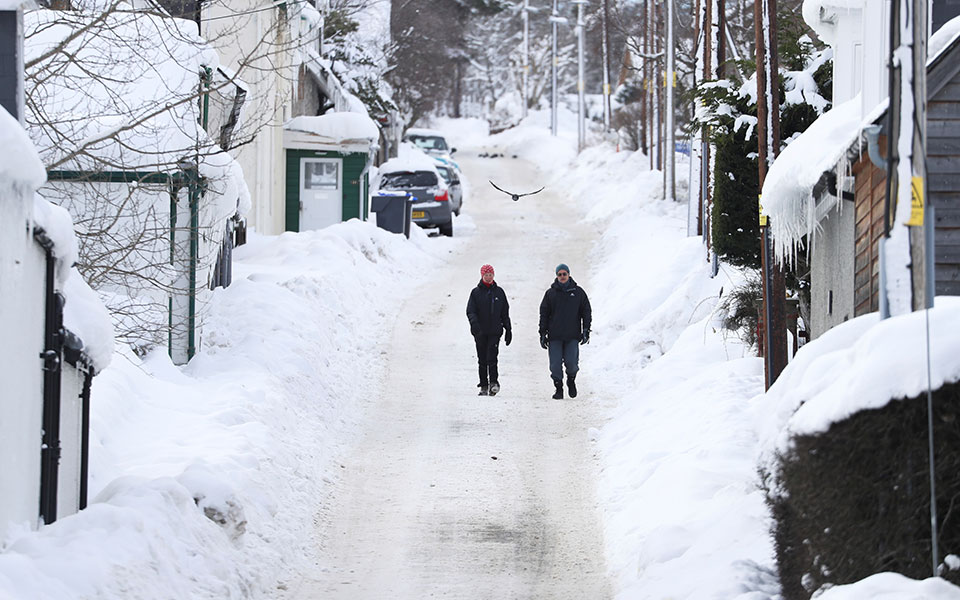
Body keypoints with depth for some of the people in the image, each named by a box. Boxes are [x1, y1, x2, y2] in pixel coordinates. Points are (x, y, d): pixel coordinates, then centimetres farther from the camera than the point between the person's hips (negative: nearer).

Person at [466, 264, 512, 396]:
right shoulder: (476, 292, 4)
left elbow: (505, 312, 13)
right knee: (482, 359, 4)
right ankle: (484, 386, 10)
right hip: (480, 332, 0)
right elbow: (470, 311, -4)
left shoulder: (499, 292, 9)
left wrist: (508, 329, 9)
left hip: (495, 330, 0)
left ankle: (494, 382, -6)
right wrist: (474, 322, -24)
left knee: (492, 357, -14)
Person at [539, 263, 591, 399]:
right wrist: (543, 333, 3)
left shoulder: (578, 292, 8)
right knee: (555, 364, -4)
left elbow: (586, 312, 10)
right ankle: (558, 388, 8)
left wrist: (586, 331, 1)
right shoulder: (550, 293, 8)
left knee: (572, 362, -8)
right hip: (555, 336, 1)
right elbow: (544, 314, 10)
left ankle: (571, 380, 20)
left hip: (572, 336, -1)